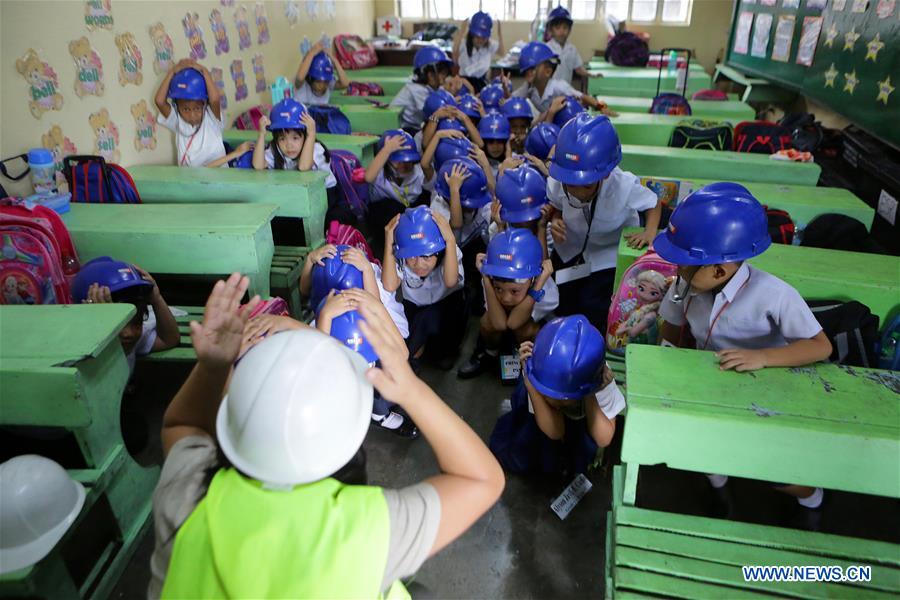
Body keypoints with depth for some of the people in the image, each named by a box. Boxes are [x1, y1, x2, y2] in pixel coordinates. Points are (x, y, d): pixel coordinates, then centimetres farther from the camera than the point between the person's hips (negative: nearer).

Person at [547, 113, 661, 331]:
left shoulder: (624, 186, -34)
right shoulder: (556, 183, -28)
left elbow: (654, 203, -12)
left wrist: (650, 232, -29)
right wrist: (555, 222, -27)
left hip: (611, 252, -3)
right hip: (570, 248, 3)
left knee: (594, 312, -10)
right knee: (561, 306, 11)